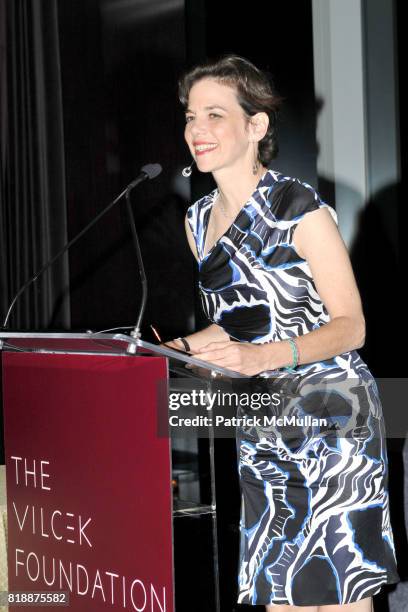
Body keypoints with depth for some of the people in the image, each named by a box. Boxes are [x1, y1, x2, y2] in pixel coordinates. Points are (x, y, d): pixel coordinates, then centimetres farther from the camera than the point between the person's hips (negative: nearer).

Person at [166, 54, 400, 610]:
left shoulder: (299, 208, -12)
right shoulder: (200, 220, 10)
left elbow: (350, 326, -13)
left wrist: (261, 357, -27)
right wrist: (180, 349, 5)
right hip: (260, 427, 7)